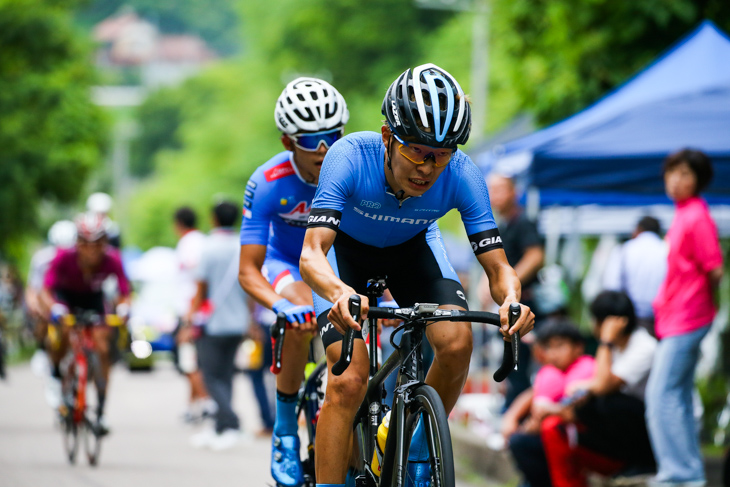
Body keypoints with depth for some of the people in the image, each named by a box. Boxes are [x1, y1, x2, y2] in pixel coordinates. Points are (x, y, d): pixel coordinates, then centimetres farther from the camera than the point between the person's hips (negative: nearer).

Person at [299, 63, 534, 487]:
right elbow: (311, 254, -44)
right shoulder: (350, 158, -38)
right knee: (350, 378, -20)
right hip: (346, 248, -2)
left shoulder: (462, 175, -31)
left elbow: (498, 266, -27)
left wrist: (512, 299, -51)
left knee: (457, 341, -23)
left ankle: (419, 448, 1)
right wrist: (341, 293, -66)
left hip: (412, 248, 2)